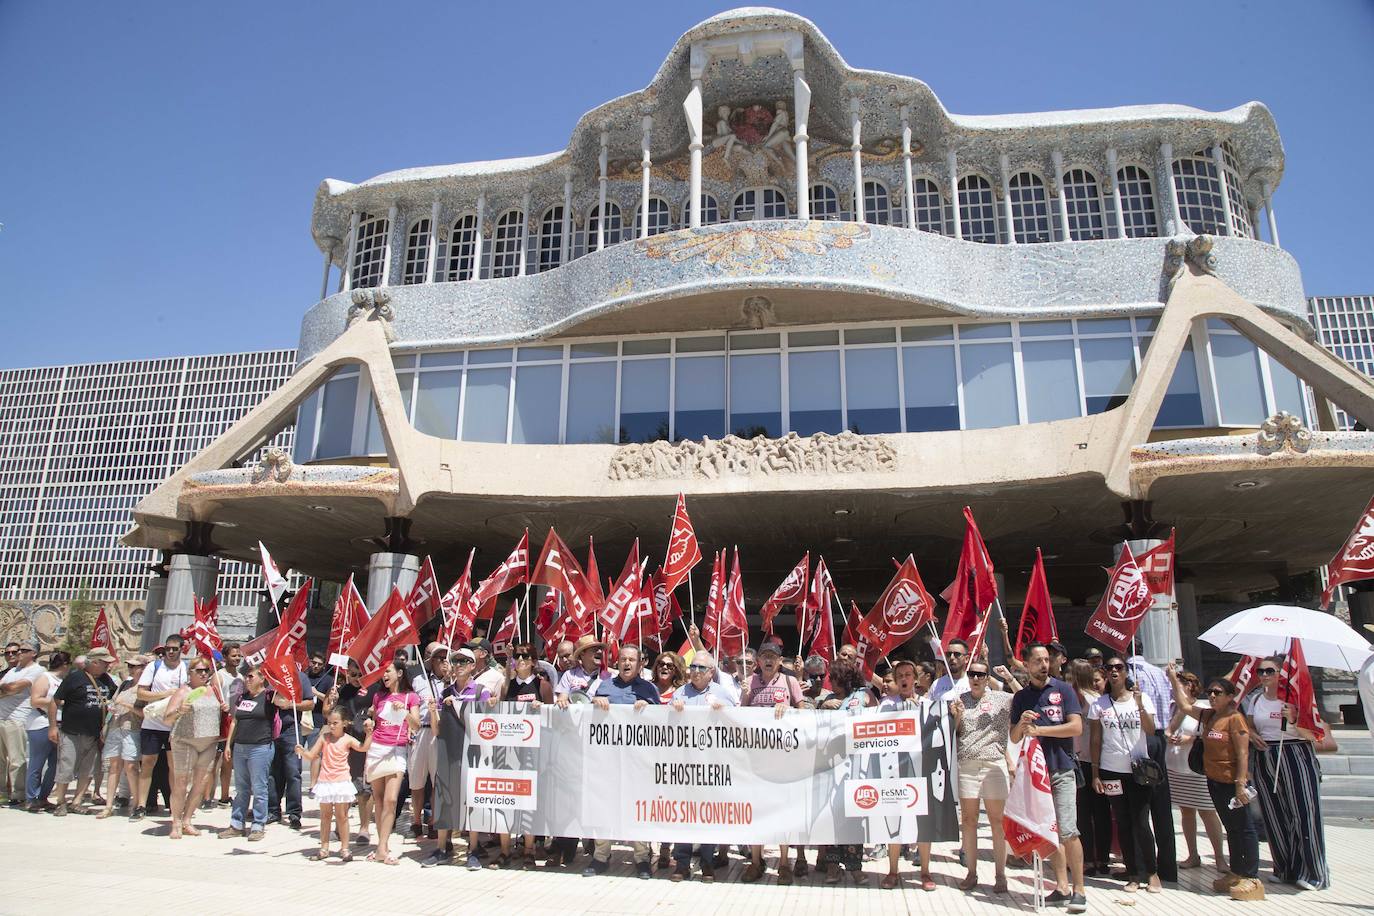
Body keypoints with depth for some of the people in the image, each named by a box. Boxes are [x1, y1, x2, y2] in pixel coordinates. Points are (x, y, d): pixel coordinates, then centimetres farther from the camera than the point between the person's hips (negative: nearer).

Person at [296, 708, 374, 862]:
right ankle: (324, 849, 21)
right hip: (324, 782, 3)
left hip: (341, 782, -3)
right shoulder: (324, 737, 2)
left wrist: (368, 733, -27)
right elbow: (311, 755, 1)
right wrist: (302, 752, -18)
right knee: (325, 816, 11)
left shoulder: (347, 739, -5)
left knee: (341, 816, 4)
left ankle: (344, 848, 12)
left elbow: (364, 748, -16)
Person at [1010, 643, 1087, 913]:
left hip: (1061, 771, -4)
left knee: (1068, 831, -8)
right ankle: (1062, 886, 15)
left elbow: (1076, 727, -8)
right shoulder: (1020, 697, 10)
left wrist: (1039, 730, -11)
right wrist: (1021, 723, -10)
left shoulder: (1063, 690, 0)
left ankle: (1079, 889, 1)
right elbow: (1014, 738, 11)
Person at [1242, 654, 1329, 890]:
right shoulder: (1255, 699, 8)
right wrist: (1252, 736, -2)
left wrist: (1293, 720, -24)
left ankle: (1311, 871, 7)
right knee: (1274, 815, 7)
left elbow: (1311, 735, -8)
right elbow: (1248, 726, 19)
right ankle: (1285, 869, 20)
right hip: (1265, 760, 4)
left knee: (1303, 813, -6)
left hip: (1295, 757, -4)